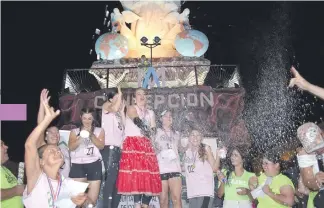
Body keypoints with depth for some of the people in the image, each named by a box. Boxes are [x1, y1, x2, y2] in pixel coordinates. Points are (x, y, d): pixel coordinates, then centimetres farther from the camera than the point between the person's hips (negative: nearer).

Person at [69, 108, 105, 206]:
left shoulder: (99, 131, 13)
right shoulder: (75, 131, 15)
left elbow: (101, 146, 1)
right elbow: (71, 147, 3)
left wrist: (91, 136, -12)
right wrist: (81, 138, -15)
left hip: (94, 164, 0)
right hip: (77, 165, 1)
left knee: (92, 199, -2)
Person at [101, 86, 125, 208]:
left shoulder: (118, 112, 25)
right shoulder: (106, 106, 5)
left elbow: (124, 127, 14)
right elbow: (114, 108, -19)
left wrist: (122, 110, 14)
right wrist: (119, 94, -3)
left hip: (118, 148, 8)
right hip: (109, 147, -8)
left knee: (118, 178, 4)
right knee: (111, 176, -17)